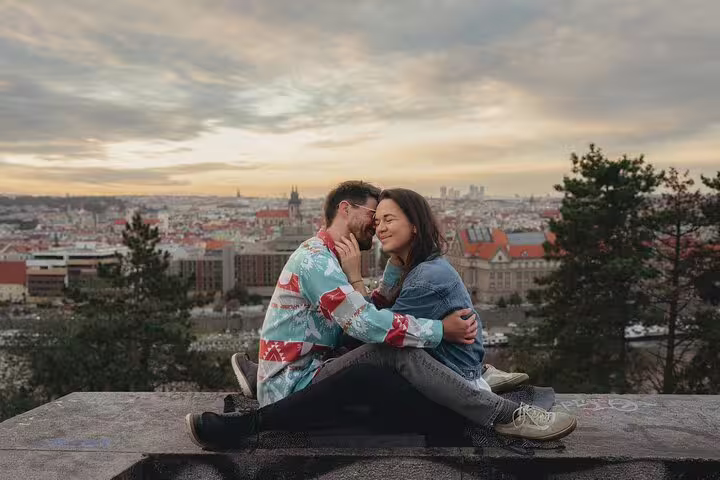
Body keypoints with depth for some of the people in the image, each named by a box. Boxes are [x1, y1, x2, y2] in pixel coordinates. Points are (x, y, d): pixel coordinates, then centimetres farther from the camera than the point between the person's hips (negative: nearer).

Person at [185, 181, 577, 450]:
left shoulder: (328, 259, 19)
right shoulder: (315, 257, -14)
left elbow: (361, 323, 9)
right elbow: (367, 324, -23)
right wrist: (441, 329, -16)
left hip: (301, 376, 10)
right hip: (293, 386, -10)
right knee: (395, 350, -26)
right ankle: (505, 416, -21)